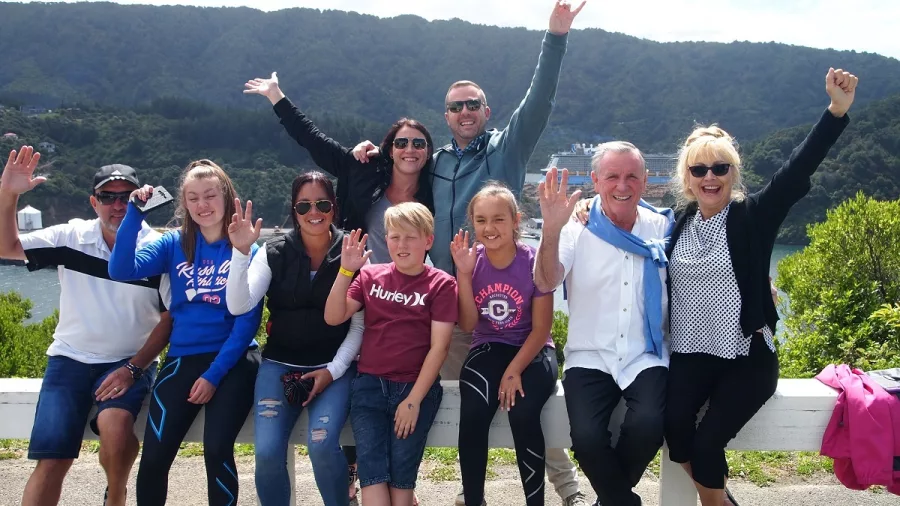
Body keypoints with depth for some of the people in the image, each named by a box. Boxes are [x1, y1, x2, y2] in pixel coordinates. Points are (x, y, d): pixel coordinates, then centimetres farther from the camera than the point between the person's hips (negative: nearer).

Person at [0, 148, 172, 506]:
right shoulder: (71, 237, 0)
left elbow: (171, 316, -5)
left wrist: (134, 368, -12)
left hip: (129, 362, -2)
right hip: (70, 359, 2)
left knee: (115, 426, -30)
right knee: (52, 458, -10)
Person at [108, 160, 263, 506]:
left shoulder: (247, 250, -2)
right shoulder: (174, 244, 5)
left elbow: (248, 320, -6)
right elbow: (121, 270, -10)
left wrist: (214, 374, -12)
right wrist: (134, 214, -17)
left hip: (232, 360, -2)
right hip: (183, 358, 2)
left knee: (217, 450, -20)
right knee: (154, 457, -9)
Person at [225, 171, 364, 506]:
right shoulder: (275, 252, 0)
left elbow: (360, 323, -1)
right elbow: (239, 306, -12)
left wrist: (333, 370, -10)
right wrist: (241, 252, -23)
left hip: (334, 365, -1)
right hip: (279, 363, 2)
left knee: (322, 445, -25)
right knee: (267, 451, -19)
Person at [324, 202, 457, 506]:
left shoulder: (441, 284, -1)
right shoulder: (370, 275, 9)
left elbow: (439, 347, -6)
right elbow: (333, 318, 1)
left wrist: (414, 400, -13)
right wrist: (346, 270, -11)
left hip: (417, 386, -2)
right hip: (370, 383, 2)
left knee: (402, 470, -9)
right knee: (371, 465, -11)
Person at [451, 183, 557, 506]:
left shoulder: (534, 261, -12)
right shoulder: (471, 260, -3)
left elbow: (541, 329, -8)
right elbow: (468, 325, -7)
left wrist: (514, 371, -18)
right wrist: (463, 272, -15)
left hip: (532, 351, -2)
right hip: (488, 350, 2)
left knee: (523, 413, -30)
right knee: (473, 414, -26)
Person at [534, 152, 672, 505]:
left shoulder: (663, 227, 4)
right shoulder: (576, 228, -1)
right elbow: (545, 283, -18)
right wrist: (551, 229, -33)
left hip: (646, 358, 1)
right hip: (590, 358, -1)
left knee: (647, 426, -27)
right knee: (586, 437, -25)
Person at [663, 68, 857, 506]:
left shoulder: (753, 215, -6)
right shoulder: (678, 222, 4)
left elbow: (797, 170, -19)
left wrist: (837, 109, -32)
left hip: (747, 358, -3)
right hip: (690, 355, 3)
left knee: (707, 441, -18)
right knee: (674, 425, -21)